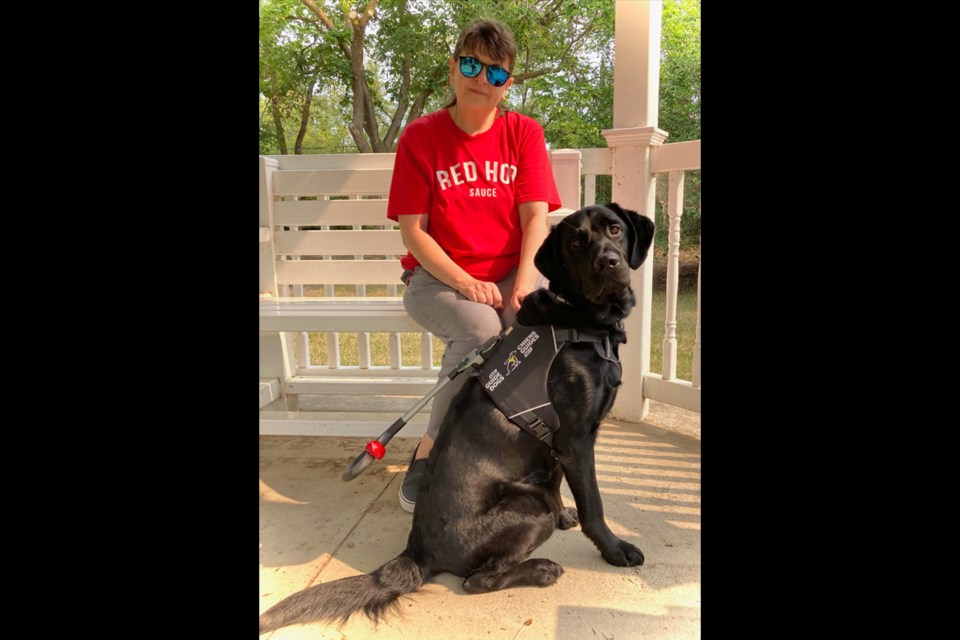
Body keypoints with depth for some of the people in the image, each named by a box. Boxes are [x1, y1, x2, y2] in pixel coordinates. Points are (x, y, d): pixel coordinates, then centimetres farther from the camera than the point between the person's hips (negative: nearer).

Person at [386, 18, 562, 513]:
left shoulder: (524, 133, 6)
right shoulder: (420, 137, 0)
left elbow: (535, 216, -4)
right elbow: (413, 231, -5)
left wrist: (524, 281, -22)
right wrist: (466, 284, -19)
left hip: (509, 274, 2)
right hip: (438, 277, -2)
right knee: (480, 329, -34)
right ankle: (431, 450, -16)